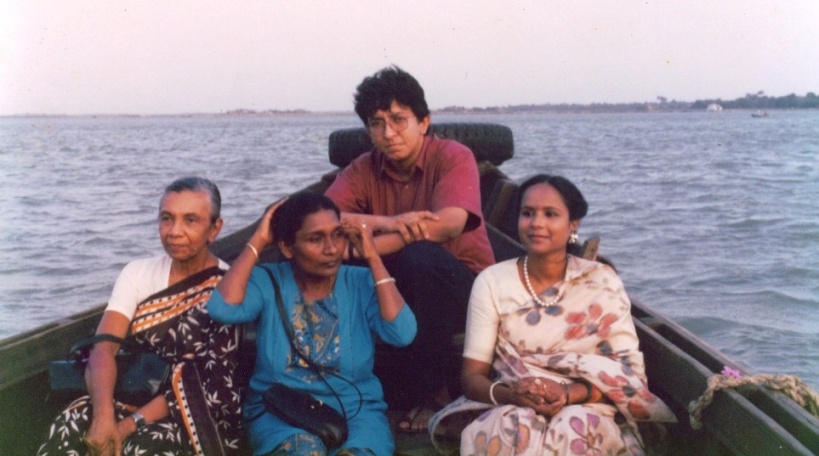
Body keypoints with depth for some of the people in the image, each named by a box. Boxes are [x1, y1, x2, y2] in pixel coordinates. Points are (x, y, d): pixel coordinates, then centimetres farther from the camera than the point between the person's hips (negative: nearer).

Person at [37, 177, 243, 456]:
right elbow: (104, 347, -8)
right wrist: (103, 417, -27)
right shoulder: (138, 273, 4)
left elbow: (209, 386, -13)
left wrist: (131, 424, -21)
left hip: (201, 417, -3)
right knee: (68, 429, -26)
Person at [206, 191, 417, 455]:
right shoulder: (268, 282, 1)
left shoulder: (362, 282, 3)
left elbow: (402, 334, -14)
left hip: (355, 411, 1)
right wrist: (257, 243, -10)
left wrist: (373, 258, -10)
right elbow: (222, 309, -19)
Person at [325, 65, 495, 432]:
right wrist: (386, 223, -33)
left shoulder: (453, 157, -11)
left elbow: (449, 224, -30)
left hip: (463, 288, -4)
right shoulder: (363, 169, 1)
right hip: (401, 290, 4)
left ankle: (428, 392, -19)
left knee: (419, 256, -35)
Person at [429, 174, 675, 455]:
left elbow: (630, 372, -3)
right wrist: (509, 394, -22)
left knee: (577, 426, -34)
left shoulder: (602, 282, 2)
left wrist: (570, 395, -20)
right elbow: (472, 374, 0)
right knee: (516, 426, -34)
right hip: (510, 409, 0)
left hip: (585, 412, 0)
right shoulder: (492, 282, 3)